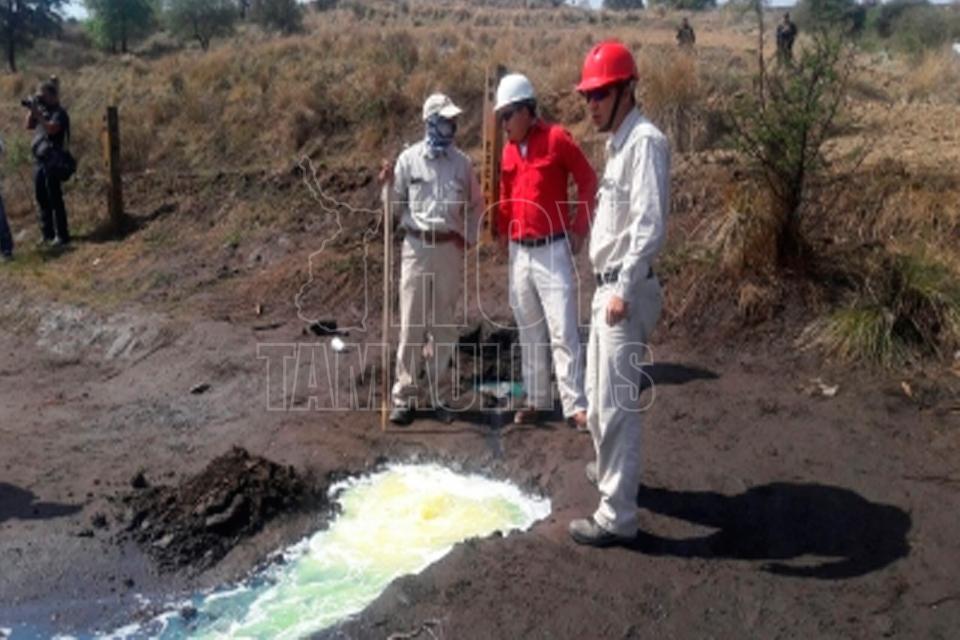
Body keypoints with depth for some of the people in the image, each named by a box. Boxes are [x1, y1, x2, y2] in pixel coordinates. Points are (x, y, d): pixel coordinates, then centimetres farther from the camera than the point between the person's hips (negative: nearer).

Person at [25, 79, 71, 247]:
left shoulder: (59, 113, -9)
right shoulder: (42, 110, 15)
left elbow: (51, 128, -24)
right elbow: (29, 126, 16)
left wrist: (37, 114, -24)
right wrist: (31, 111, 3)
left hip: (53, 161, -8)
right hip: (39, 160, 8)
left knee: (55, 199, -8)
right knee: (42, 199, 12)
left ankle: (62, 235, -4)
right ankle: (47, 233, 20)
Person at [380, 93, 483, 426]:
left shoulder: (462, 161, 7)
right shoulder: (409, 158, 1)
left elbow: (476, 204, 15)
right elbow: (396, 206, 6)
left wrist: (468, 236, 4)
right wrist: (388, 185, -12)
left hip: (450, 248, 2)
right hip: (417, 247, -2)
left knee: (445, 324, 7)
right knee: (411, 323, -1)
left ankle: (441, 395, 17)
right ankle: (404, 396, 5)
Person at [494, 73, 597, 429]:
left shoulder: (557, 139, -7)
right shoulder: (508, 149, 10)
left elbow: (588, 182, -4)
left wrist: (580, 229, -6)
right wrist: (501, 230, 5)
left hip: (553, 249, -6)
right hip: (518, 251, 6)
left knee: (562, 331, -7)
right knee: (529, 332, 11)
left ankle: (575, 404, -2)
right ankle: (537, 399, 20)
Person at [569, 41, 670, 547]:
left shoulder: (644, 141, -14)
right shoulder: (617, 143, 16)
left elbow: (650, 224, -24)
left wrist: (625, 289, -28)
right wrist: (609, 286, 18)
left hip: (626, 292, -10)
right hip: (606, 287, 10)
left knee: (616, 404, -7)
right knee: (598, 394, 23)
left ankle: (618, 516, 1)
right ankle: (609, 469, 43)